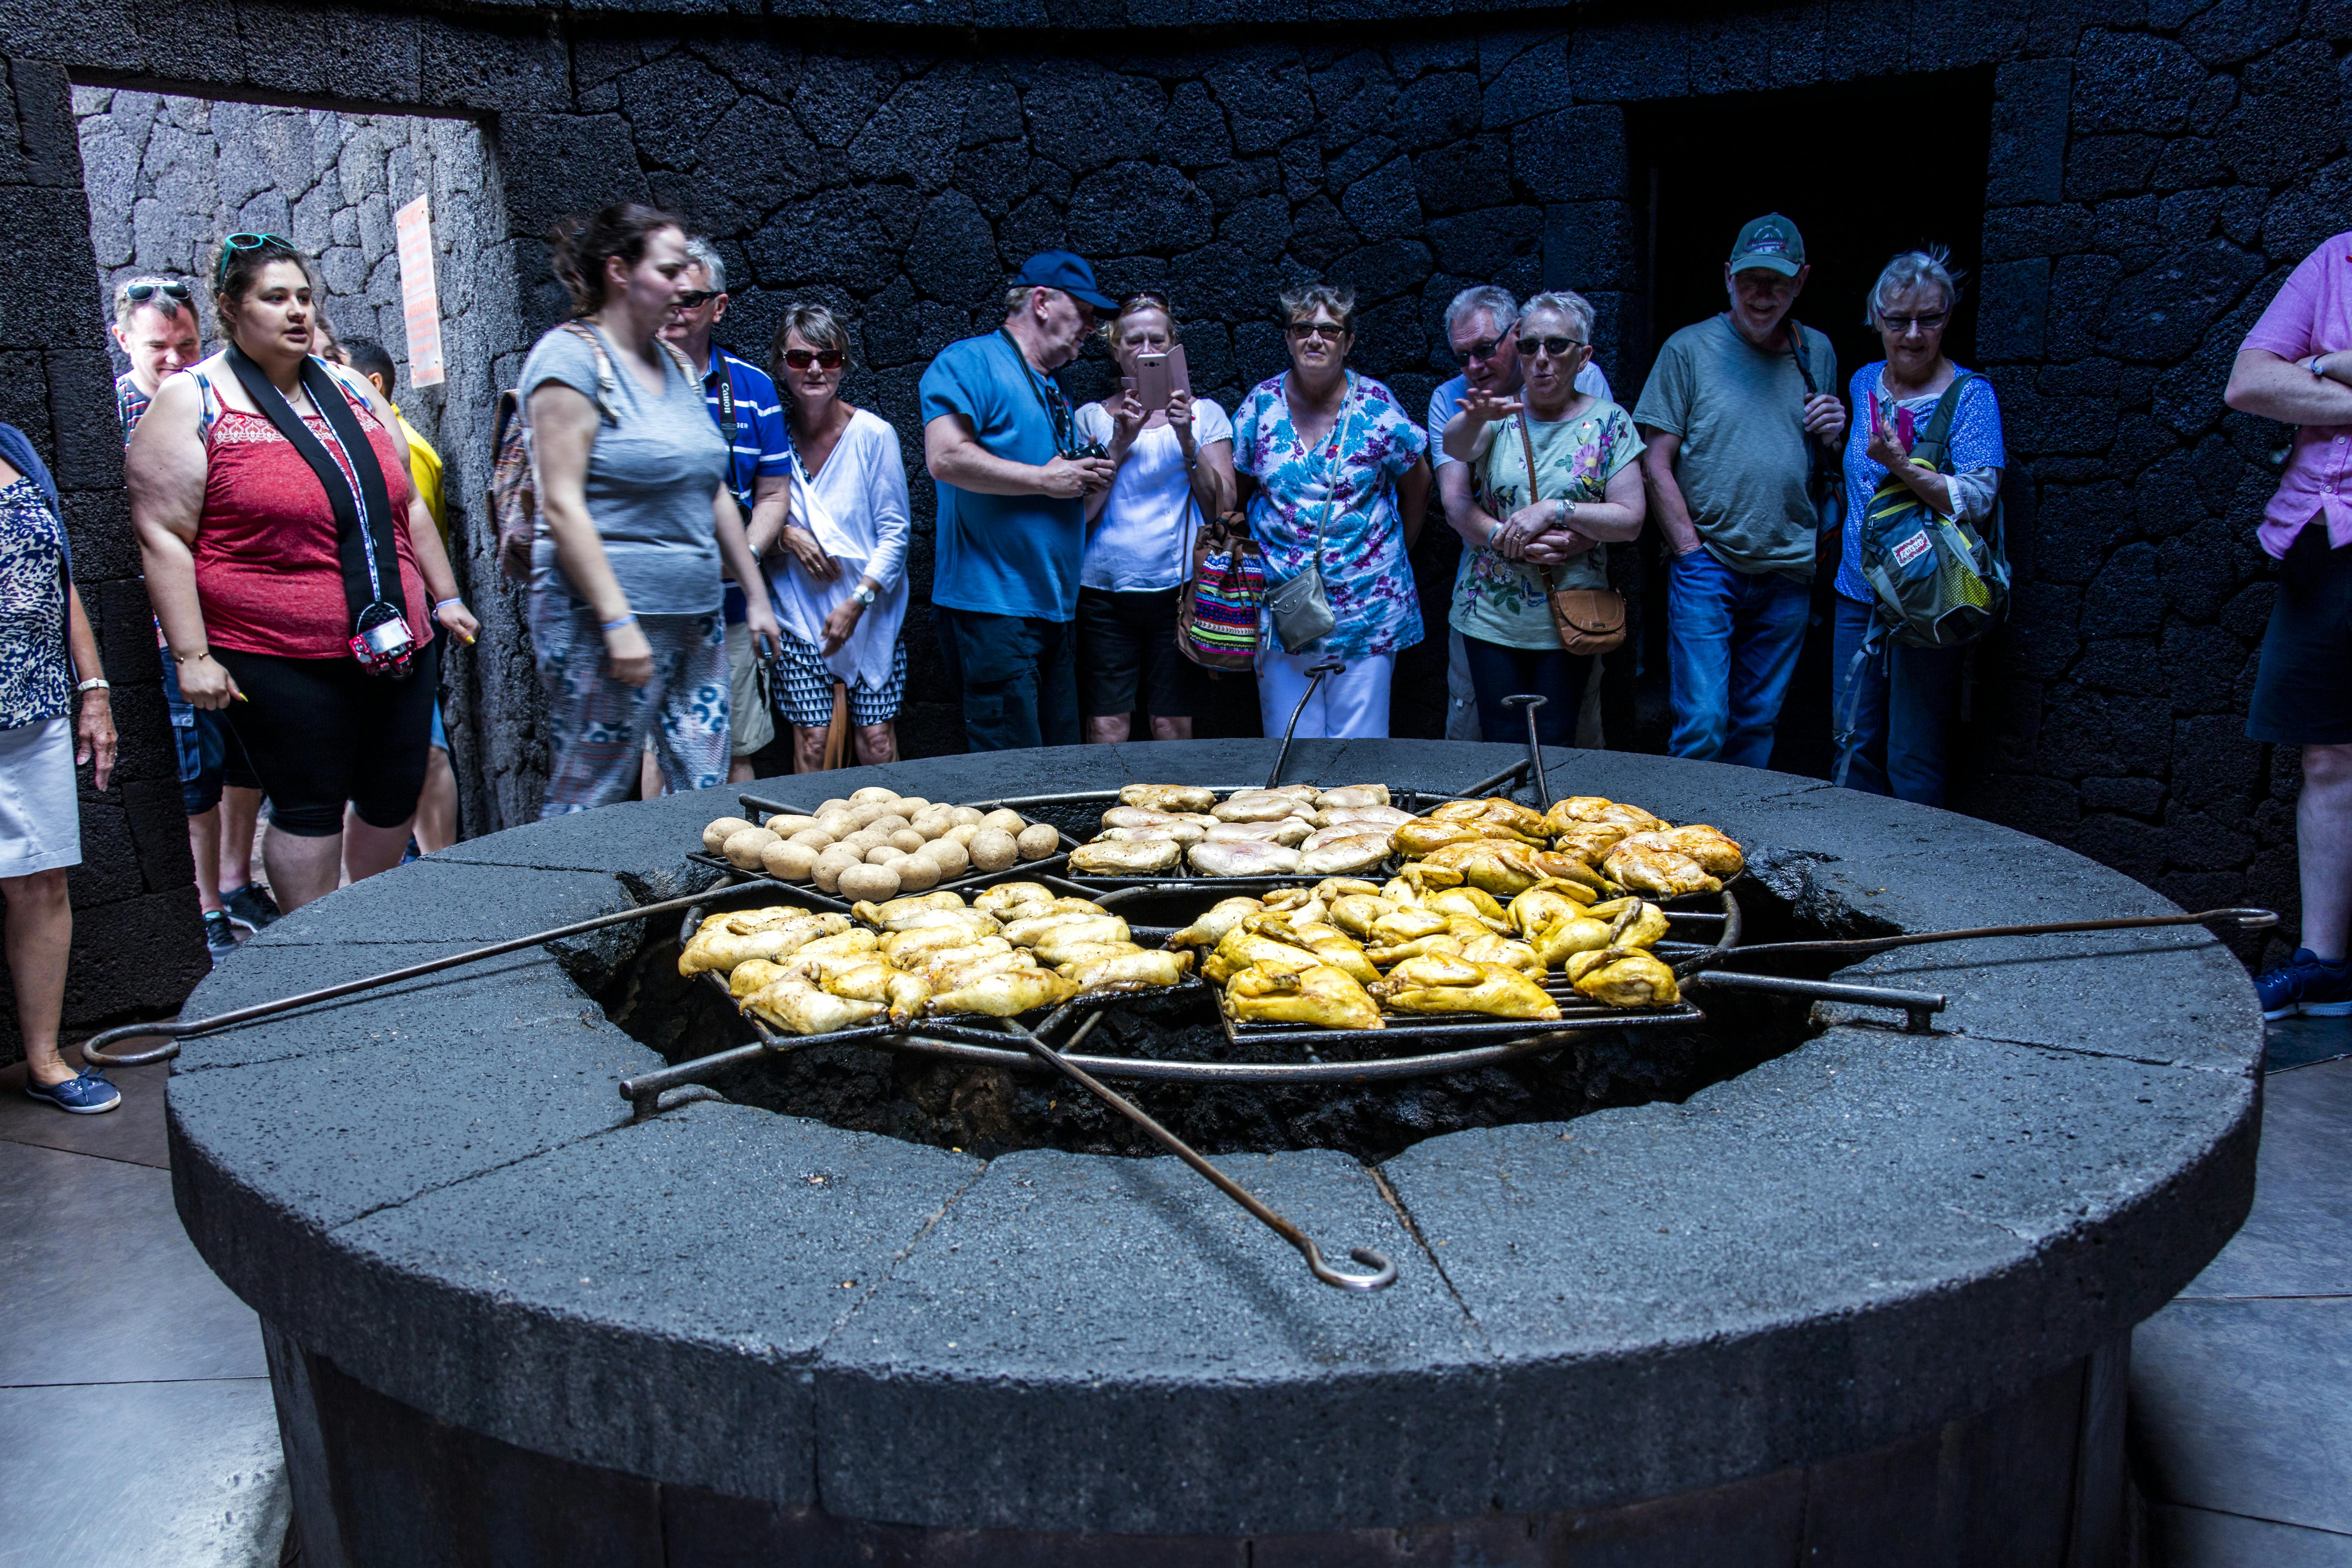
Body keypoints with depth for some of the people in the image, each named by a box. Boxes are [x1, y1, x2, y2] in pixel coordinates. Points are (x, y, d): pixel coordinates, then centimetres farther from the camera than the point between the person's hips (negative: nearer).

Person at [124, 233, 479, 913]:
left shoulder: (350, 389, 14)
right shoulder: (192, 402, -3)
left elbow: (407, 505, 21)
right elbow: (162, 537, -8)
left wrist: (443, 596, 18)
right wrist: (192, 655, -14)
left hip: (398, 646, 6)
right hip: (284, 665, -6)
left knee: (396, 799, 11)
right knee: (311, 811, -1)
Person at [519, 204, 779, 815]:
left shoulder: (675, 364, 15)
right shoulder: (571, 356, -7)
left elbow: (715, 494, 21)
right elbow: (562, 506, -15)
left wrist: (755, 594, 19)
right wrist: (618, 622, -20)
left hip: (697, 616, 8)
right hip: (610, 615, -8)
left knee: (704, 799, 6)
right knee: (588, 804, -2)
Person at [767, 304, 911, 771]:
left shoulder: (874, 434, -6)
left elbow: (895, 532, -4)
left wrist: (858, 602, -12)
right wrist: (786, 535, -9)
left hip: (872, 612, -1)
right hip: (799, 612, 1)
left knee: (877, 744, -2)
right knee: (811, 742, -3)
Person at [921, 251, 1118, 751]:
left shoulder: (1055, 393, 23)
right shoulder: (971, 362, -4)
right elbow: (946, 458, -21)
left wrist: (1101, 467, 9)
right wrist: (1046, 480, -13)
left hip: (1055, 610, 9)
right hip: (993, 607, -9)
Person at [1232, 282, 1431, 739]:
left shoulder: (1376, 405, -2)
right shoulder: (1261, 404, 2)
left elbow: (1417, 483, 10)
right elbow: (1234, 492, 13)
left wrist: (1396, 549, 11)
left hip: (1366, 610, -1)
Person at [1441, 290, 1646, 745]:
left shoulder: (1608, 421, 1)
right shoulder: (1501, 413, 3)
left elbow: (1630, 520, -6)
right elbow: (1454, 447, -20)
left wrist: (1554, 511, -17)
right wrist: (1475, 420, -41)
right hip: (1491, 616, 1)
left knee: (1554, 745, 5)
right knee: (1502, 743, 5)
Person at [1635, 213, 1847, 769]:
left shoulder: (1817, 353, 12)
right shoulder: (1688, 349, -1)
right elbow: (1656, 464, -4)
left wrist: (1834, 435, -1)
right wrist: (1691, 551, -11)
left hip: (1789, 574, 4)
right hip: (1708, 567, -4)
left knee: (1758, 724, 11)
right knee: (1701, 726, -11)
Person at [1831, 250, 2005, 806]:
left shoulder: (1970, 395, -7)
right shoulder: (1864, 383, 11)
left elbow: (1979, 500, -17)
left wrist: (1904, 468, -28)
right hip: (1859, 590, 6)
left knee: (1913, 759, -1)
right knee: (1854, 747, 10)